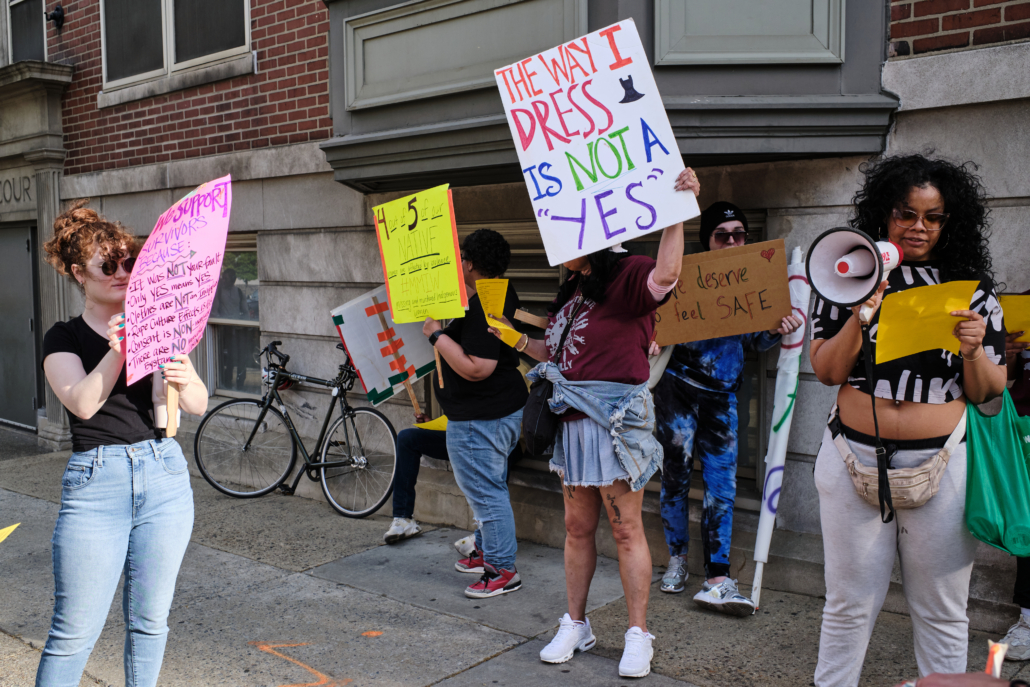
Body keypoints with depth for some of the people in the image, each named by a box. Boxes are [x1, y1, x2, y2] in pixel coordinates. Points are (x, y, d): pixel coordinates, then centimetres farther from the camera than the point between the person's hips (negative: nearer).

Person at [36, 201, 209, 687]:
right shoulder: (63, 338, 6)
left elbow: (199, 406, 1)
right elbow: (83, 402, -12)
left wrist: (185, 380, -21)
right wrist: (117, 351, -27)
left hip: (164, 476, 2)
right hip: (94, 482, -2)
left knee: (150, 620, 12)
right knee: (75, 630, -1)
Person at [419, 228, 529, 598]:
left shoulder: (480, 309, -26)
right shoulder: (503, 295, 7)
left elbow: (475, 368, -31)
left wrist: (436, 334, -22)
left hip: (479, 418, -11)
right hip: (505, 408, 11)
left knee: (484, 491, -1)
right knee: (488, 487, 22)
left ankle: (503, 570, 9)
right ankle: (487, 551, 36)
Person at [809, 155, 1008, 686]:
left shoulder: (971, 290, 6)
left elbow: (988, 394, 6)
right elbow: (825, 371, 0)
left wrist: (974, 352, -14)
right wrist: (859, 316, -14)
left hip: (942, 463, 1)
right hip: (855, 457, 0)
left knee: (941, 611, 12)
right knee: (849, 604, 9)